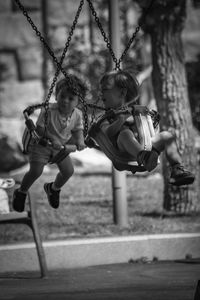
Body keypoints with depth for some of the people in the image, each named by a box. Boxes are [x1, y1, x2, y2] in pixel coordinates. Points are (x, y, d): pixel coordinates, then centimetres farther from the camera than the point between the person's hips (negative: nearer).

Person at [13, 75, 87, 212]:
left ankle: (54, 188, 31)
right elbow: (40, 130, -25)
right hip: (41, 144, -4)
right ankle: (21, 192, 13)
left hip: (61, 145, 5)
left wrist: (80, 141, -24)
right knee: (36, 171, -16)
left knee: (68, 171, -3)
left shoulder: (77, 115, -15)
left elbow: (78, 130, -3)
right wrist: (52, 140, -38)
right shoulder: (48, 111, -29)